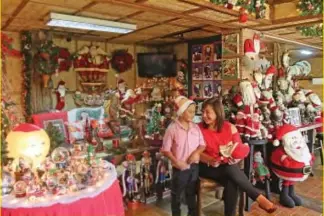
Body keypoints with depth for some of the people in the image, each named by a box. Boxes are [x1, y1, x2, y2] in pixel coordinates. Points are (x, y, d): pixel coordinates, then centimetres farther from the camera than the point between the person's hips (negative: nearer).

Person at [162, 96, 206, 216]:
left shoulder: (195, 127, 0)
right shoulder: (172, 128, -14)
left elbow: (202, 144, 6)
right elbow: (166, 149, -11)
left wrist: (197, 152, -13)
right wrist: (176, 161, -21)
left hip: (194, 166, 4)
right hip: (179, 168, -4)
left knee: (191, 193, 21)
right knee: (176, 194, 12)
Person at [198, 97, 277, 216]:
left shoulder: (230, 128, -1)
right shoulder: (198, 129, -8)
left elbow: (240, 148, 2)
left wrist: (235, 156, -20)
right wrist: (210, 160, -27)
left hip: (227, 166, 3)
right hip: (207, 167, -2)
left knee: (231, 183, -30)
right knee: (231, 170, -30)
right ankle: (259, 198, -21)